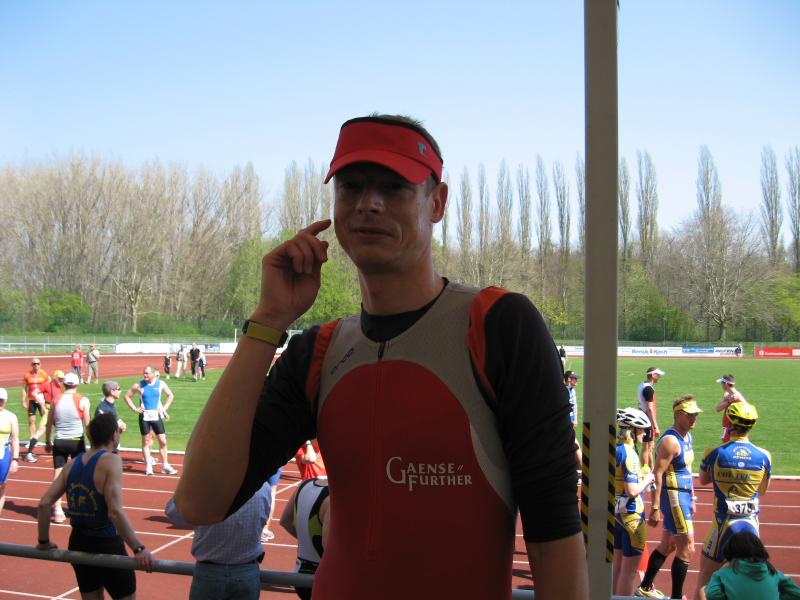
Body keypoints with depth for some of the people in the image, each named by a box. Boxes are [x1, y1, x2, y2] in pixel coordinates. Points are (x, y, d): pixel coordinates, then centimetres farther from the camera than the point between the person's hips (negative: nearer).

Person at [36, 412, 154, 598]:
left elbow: (44, 503, 2)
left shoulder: (73, 463, 4)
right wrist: (138, 549, -25)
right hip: (107, 545, -7)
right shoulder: (111, 461, -17)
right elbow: (115, 512, -26)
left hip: (78, 544, 7)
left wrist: (44, 542, 15)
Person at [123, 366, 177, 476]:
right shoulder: (139, 385, -3)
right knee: (146, 442, 5)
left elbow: (170, 395, 12)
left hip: (156, 416, 1)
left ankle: (165, 466, 9)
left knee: (163, 441, 1)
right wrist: (134, 408, -4)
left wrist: (164, 408, 2)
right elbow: (127, 396, 5)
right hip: (144, 416, -1)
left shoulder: (160, 384, 1)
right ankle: (148, 466, 11)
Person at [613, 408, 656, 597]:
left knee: (618, 563, 19)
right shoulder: (629, 453, -20)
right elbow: (632, 490, -24)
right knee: (630, 567, 3)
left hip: (615, 511, 9)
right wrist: (647, 481, -8)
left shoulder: (614, 449, 5)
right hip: (630, 514, -8)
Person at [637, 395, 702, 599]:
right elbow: (657, 475, -23)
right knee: (686, 549, -6)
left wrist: (692, 497, 21)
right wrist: (655, 508, -25)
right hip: (672, 496, -10)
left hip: (683, 495, 10)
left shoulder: (687, 437, 10)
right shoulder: (670, 441, -19)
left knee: (667, 545, 18)